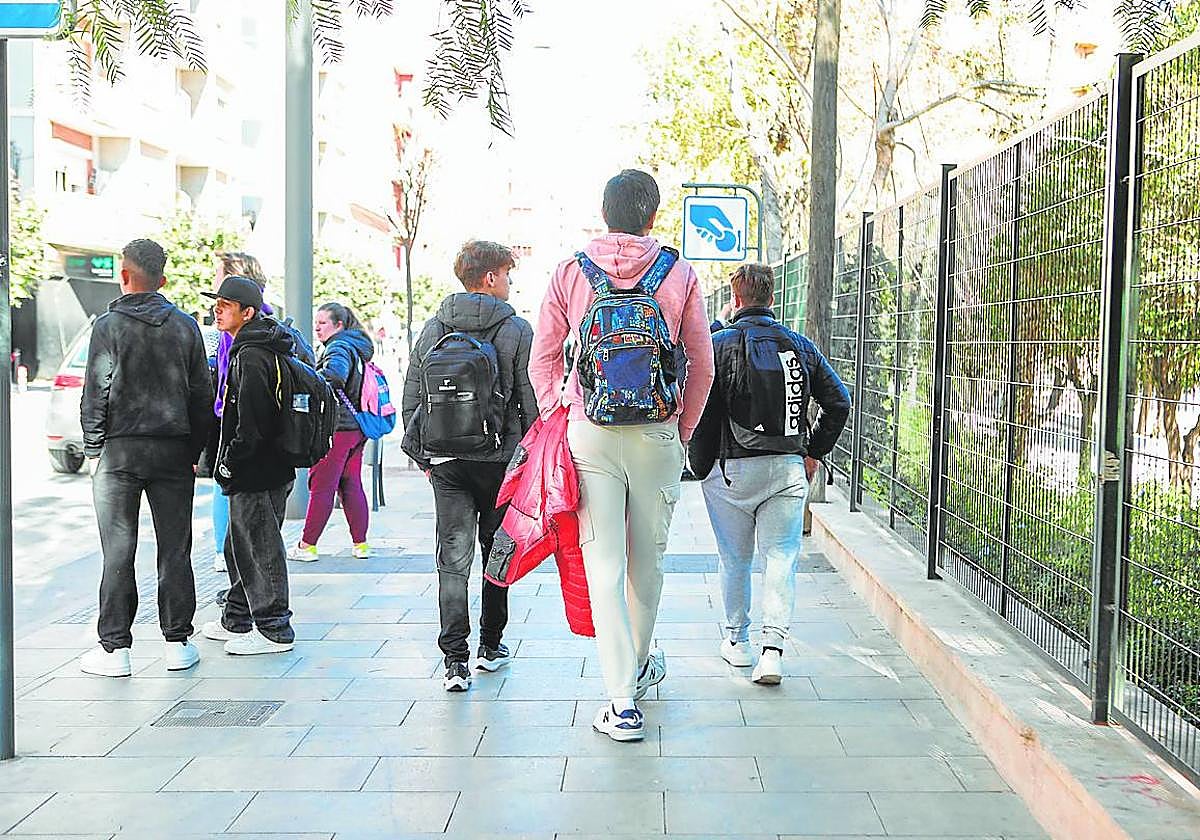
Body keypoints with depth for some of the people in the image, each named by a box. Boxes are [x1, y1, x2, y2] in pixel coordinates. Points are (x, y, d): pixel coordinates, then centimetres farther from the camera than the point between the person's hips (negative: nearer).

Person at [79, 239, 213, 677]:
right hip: (174, 449, 3)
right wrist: (194, 451, 13)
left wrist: (93, 449, 3)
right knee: (175, 550, 7)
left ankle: (114, 647, 7)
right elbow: (202, 395, 6)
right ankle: (178, 642, 12)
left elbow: (96, 392, -6)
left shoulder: (109, 325, -4)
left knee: (118, 554, 3)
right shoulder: (185, 326, 5)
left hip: (120, 450, -2)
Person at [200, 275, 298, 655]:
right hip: (264, 468, 11)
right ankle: (237, 620, 32)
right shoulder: (253, 349, 15)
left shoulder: (251, 356, -18)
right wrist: (228, 462, 19)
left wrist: (229, 462, -15)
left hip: (257, 472, -11)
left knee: (261, 548, -3)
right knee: (241, 546, 19)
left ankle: (274, 630, 5)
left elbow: (251, 421, -24)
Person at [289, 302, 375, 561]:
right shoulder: (357, 348, 17)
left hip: (336, 428, -9)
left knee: (321, 486, -3)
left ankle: (307, 546, 2)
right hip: (357, 427, 9)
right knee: (351, 485, 13)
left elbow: (334, 376, -33)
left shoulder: (338, 348, -12)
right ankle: (361, 543, 14)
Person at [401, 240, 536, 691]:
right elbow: (531, 402, -6)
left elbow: (410, 399, 7)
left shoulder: (432, 329, 4)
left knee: (452, 559, 3)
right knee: (497, 551, 15)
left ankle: (455, 660, -2)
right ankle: (490, 646, 25)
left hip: (445, 463, 2)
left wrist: (423, 455, 16)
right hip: (498, 461, -2)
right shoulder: (516, 330, -6)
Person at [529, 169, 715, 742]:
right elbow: (703, 365, 4)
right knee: (647, 559, 18)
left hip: (590, 435, -1)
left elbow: (542, 359, 5)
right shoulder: (679, 275, 1)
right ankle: (640, 663, 39)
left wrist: (556, 416, 16)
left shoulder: (571, 273, 2)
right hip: (657, 436, 1)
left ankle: (623, 703, -3)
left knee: (604, 566, 0)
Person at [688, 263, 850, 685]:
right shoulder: (801, 345, 7)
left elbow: (700, 406, -10)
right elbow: (839, 401, 7)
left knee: (735, 559, 13)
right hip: (789, 469, 2)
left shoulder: (720, 343, -4)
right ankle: (773, 649, -8)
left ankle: (737, 640, 26)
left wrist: (700, 464, -1)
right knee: (781, 558, 3)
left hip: (732, 468, -2)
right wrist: (814, 451, 14)